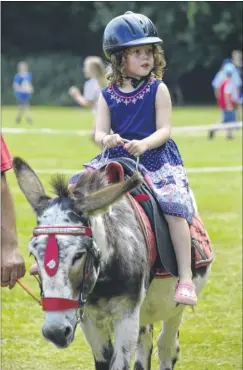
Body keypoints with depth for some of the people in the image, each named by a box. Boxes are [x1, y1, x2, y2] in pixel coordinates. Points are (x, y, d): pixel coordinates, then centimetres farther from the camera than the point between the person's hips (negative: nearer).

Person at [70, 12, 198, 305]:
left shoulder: (158, 90, -2)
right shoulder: (108, 95, 5)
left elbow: (164, 129, -7)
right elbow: (100, 132, 0)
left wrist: (144, 144, -27)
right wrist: (106, 139, -25)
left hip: (155, 156, -4)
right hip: (117, 159, 4)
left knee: (173, 206, -24)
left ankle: (185, 279, -20)